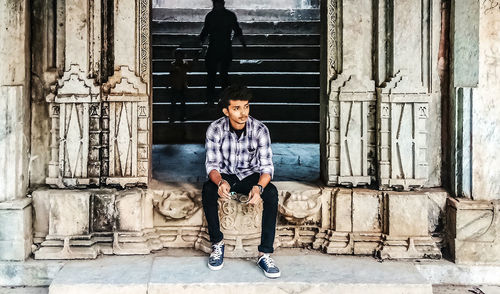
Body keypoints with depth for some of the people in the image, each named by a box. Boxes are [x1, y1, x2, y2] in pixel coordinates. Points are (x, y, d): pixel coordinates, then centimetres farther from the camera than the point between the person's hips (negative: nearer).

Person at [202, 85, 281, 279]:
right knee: (208, 190, -33)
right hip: (225, 175, 0)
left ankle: (265, 254, -26)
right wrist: (220, 182, -37)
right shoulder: (215, 129, -15)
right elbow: (212, 163, -13)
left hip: (250, 175, 0)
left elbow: (267, 166, -17)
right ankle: (217, 243, -14)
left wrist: (259, 187, -39)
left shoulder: (260, 130, -16)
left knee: (272, 193, -31)